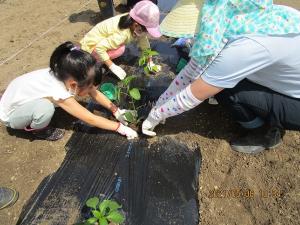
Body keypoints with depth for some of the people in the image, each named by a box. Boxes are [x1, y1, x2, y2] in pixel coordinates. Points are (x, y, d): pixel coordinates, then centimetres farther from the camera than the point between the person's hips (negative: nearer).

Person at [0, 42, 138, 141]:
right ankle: (36, 129, 0)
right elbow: (91, 119, -32)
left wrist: (115, 110, -7)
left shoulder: (64, 75, -20)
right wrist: (120, 128, -25)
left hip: (16, 96, 7)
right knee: (45, 107, -33)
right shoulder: (59, 92, -40)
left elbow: (95, 93, -8)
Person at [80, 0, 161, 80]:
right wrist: (112, 66, -30)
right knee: (120, 49, -28)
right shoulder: (122, 34, -35)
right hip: (92, 45, -8)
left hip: (102, 40, 8)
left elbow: (144, 40, -1)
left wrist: (150, 61, -2)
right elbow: (99, 48, -35)